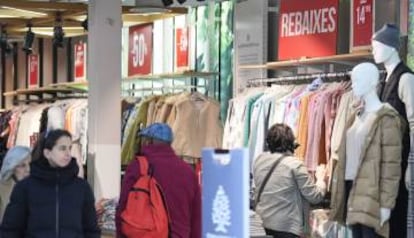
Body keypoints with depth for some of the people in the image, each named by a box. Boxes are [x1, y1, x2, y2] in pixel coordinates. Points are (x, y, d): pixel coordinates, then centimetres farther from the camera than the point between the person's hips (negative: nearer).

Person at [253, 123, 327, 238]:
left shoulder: (259, 160, 4)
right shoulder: (294, 165, -13)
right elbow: (315, 196, -9)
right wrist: (320, 178, 11)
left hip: (262, 224, 6)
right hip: (286, 227, -6)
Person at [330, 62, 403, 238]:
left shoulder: (386, 119, -8)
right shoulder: (356, 117, 16)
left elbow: (391, 165, -13)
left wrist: (386, 203, -17)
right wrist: (339, 190, 13)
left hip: (371, 192, -8)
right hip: (351, 188, 8)